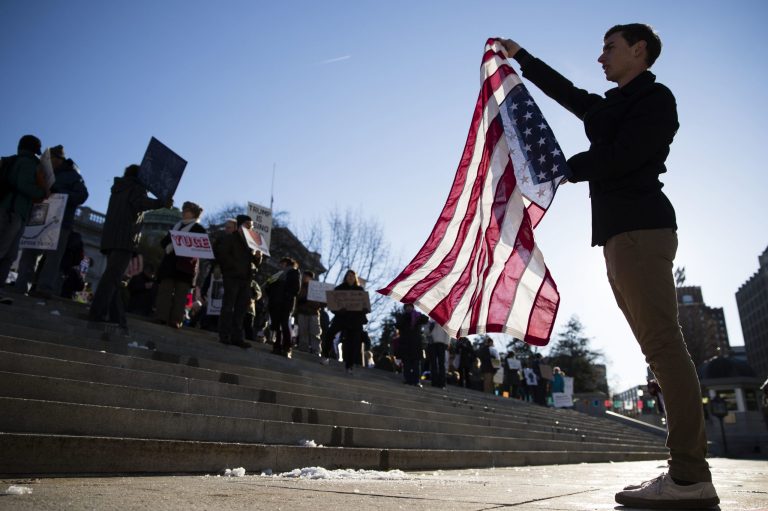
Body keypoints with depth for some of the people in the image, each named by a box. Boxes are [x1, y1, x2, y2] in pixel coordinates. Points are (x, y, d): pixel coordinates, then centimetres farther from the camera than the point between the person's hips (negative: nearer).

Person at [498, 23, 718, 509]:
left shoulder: (656, 98, 3)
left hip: (640, 227, -9)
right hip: (620, 232, 9)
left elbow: (618, 159, -11)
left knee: (663, 342, -16)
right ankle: (687, 471, 2)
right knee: (660, 346, 1)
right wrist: (520, 56, 44)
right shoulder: (612, 107, 28)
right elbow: (565, 91, 37)